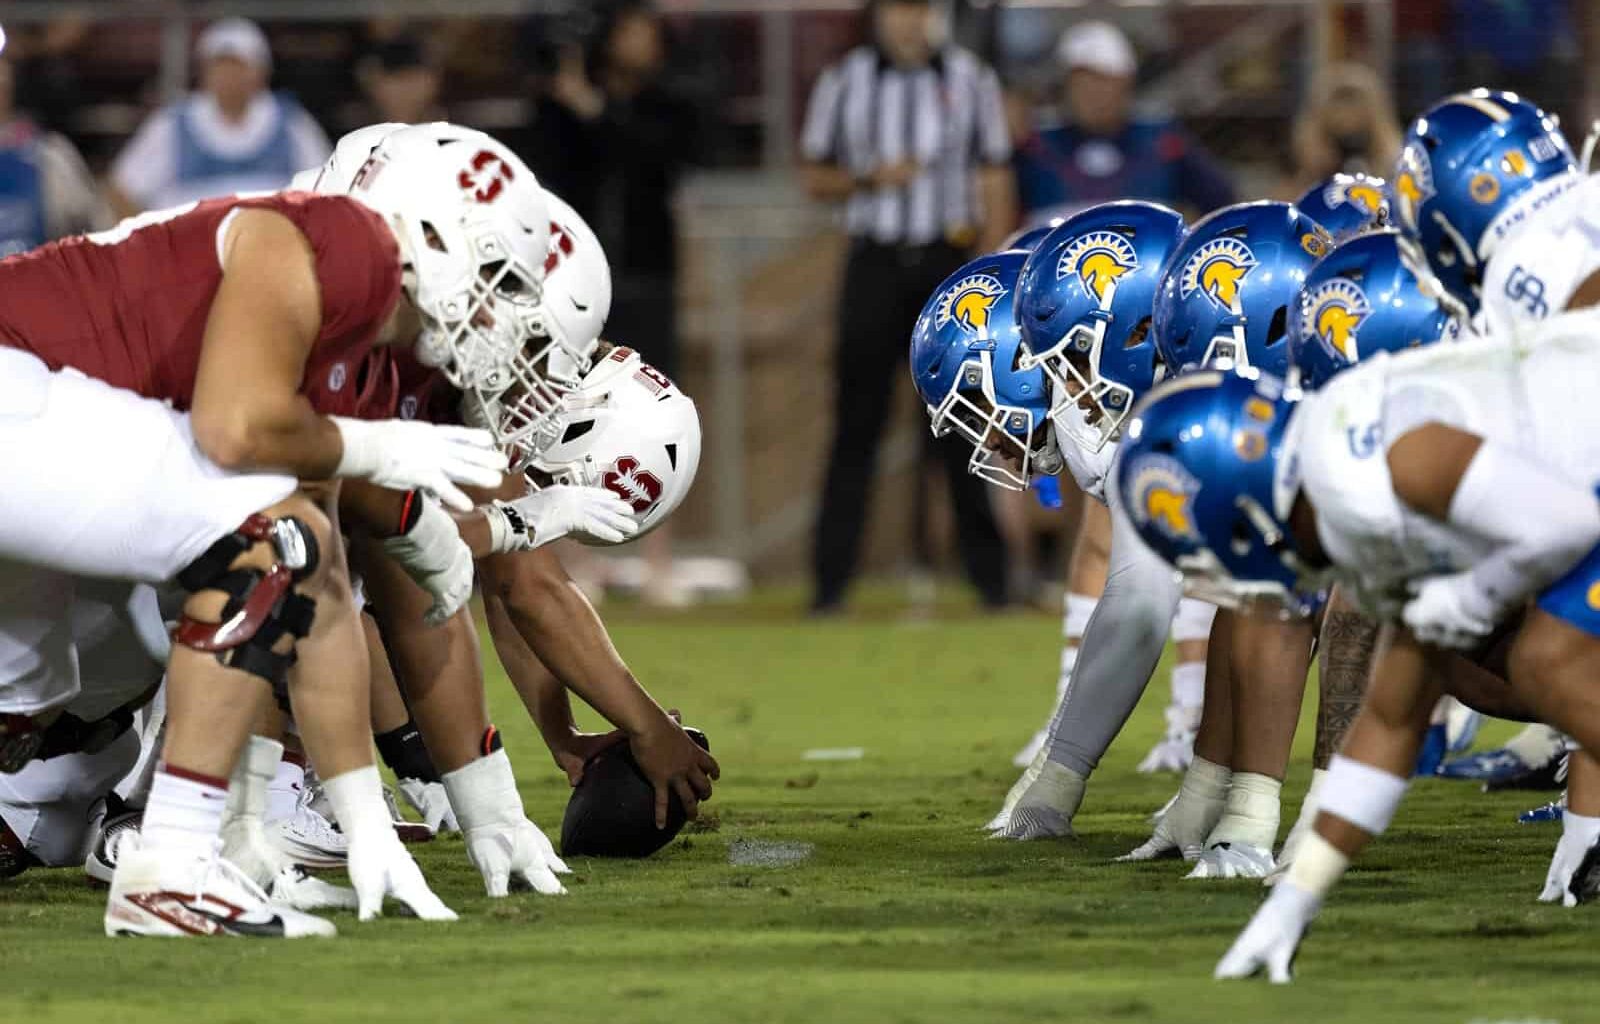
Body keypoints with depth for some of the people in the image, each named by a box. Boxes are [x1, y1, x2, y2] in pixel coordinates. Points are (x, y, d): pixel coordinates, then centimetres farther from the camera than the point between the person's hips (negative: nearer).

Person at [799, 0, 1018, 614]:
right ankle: (830, 581, -2)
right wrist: (869, 179, -11)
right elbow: (813, 177, 9)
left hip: (947, 266, 0)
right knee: (856, 422, -3)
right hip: (875, 264, 0)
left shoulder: (969, 79, 5)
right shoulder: (845, 81, 5)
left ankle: (990, 579, 5)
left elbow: (995, 181, 6)